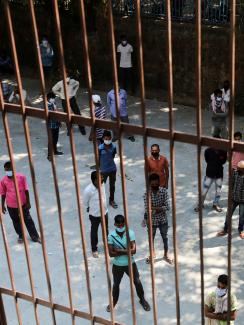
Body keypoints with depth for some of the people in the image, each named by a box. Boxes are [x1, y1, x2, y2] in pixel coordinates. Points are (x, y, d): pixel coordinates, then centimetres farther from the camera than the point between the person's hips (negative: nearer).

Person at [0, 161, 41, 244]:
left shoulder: (21, 177, -15)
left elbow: (26, 190, -7)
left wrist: (28, 202, -5)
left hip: (22, 203, -1)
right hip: (11, 205, 1)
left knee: (28, 220, 10)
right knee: (16, 221, 17)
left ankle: (35, 236, 24)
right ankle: (20, 236, 38)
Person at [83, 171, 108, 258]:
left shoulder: (102, 184, -13)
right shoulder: (88, 190, -30)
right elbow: (85, 202, -12)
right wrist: (90, 208, 5)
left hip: (104, 212, 5)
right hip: (94, 214, -5)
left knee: (106, 230, 25)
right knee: (94, 231, 16)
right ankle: (94, 250, 35)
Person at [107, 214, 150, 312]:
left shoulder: (130, 233, -17)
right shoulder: (111, 236, -16)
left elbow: (133, 250, -22)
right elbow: (111, 253, -19)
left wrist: (119, 251, -24)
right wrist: (127, 251, -22)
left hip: (130, 264, 0)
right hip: (117, 265, 0)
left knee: (137, 282, 15)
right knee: (116, 284, 19)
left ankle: (142, 299, 40)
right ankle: (114, 301, 44)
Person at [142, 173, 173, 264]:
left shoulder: (164, 191, -15)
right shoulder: (147, 194, -19)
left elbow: (167, 207, -19)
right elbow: (147, 209, -22)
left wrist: (155, 208, -25)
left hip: (163, 219, 1)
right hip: (152, 220, -1)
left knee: (165, 237, 18)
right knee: (151, 237, 20)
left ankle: (166, 255, 40)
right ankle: (152, 253, 45)